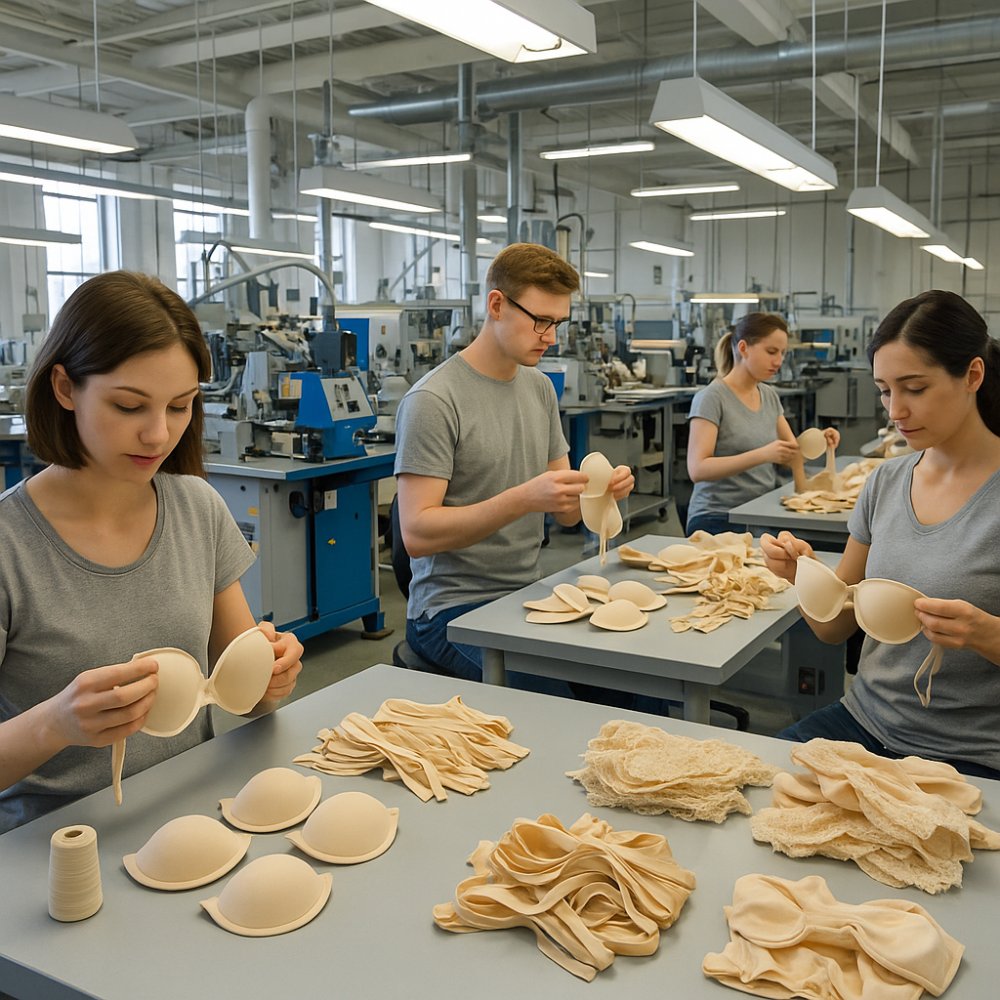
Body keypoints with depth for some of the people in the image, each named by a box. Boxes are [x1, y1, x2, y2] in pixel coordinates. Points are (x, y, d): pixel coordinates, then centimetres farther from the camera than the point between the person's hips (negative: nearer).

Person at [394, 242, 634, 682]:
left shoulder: (540, 388, 11)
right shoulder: (432, 401, -13)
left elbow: (566, 513, 13)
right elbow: (416, 534, -19)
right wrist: (524, 499, -28)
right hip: (454, 609, -7)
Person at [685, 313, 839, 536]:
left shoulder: (770, 396, 11)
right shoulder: (711, 398, -10)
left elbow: (791, 454, 15)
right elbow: (697, 469, -19)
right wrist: (762, 455, -28)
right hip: (718, 521, -7)